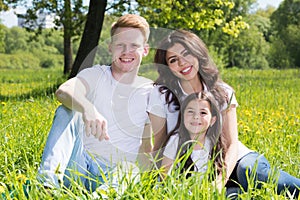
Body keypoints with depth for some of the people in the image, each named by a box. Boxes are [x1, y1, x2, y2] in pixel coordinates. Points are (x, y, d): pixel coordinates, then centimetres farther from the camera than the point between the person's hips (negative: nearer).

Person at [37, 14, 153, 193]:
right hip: (80, 162, 3)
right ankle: (47, 181, -39)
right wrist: (87, 108, -44)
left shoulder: (150, 93, 7)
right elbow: (63, 91, -21)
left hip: (115, 171, -2)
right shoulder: (96, 75, 3)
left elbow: (147, 146, 10)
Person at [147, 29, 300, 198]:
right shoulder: (161, 94, -4)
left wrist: (220, 182, -25)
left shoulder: (223, 93, 0)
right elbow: (159, 146, 0)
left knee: (249, 170, -36)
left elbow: (232, 144, -7)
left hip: (227, 163, 0)